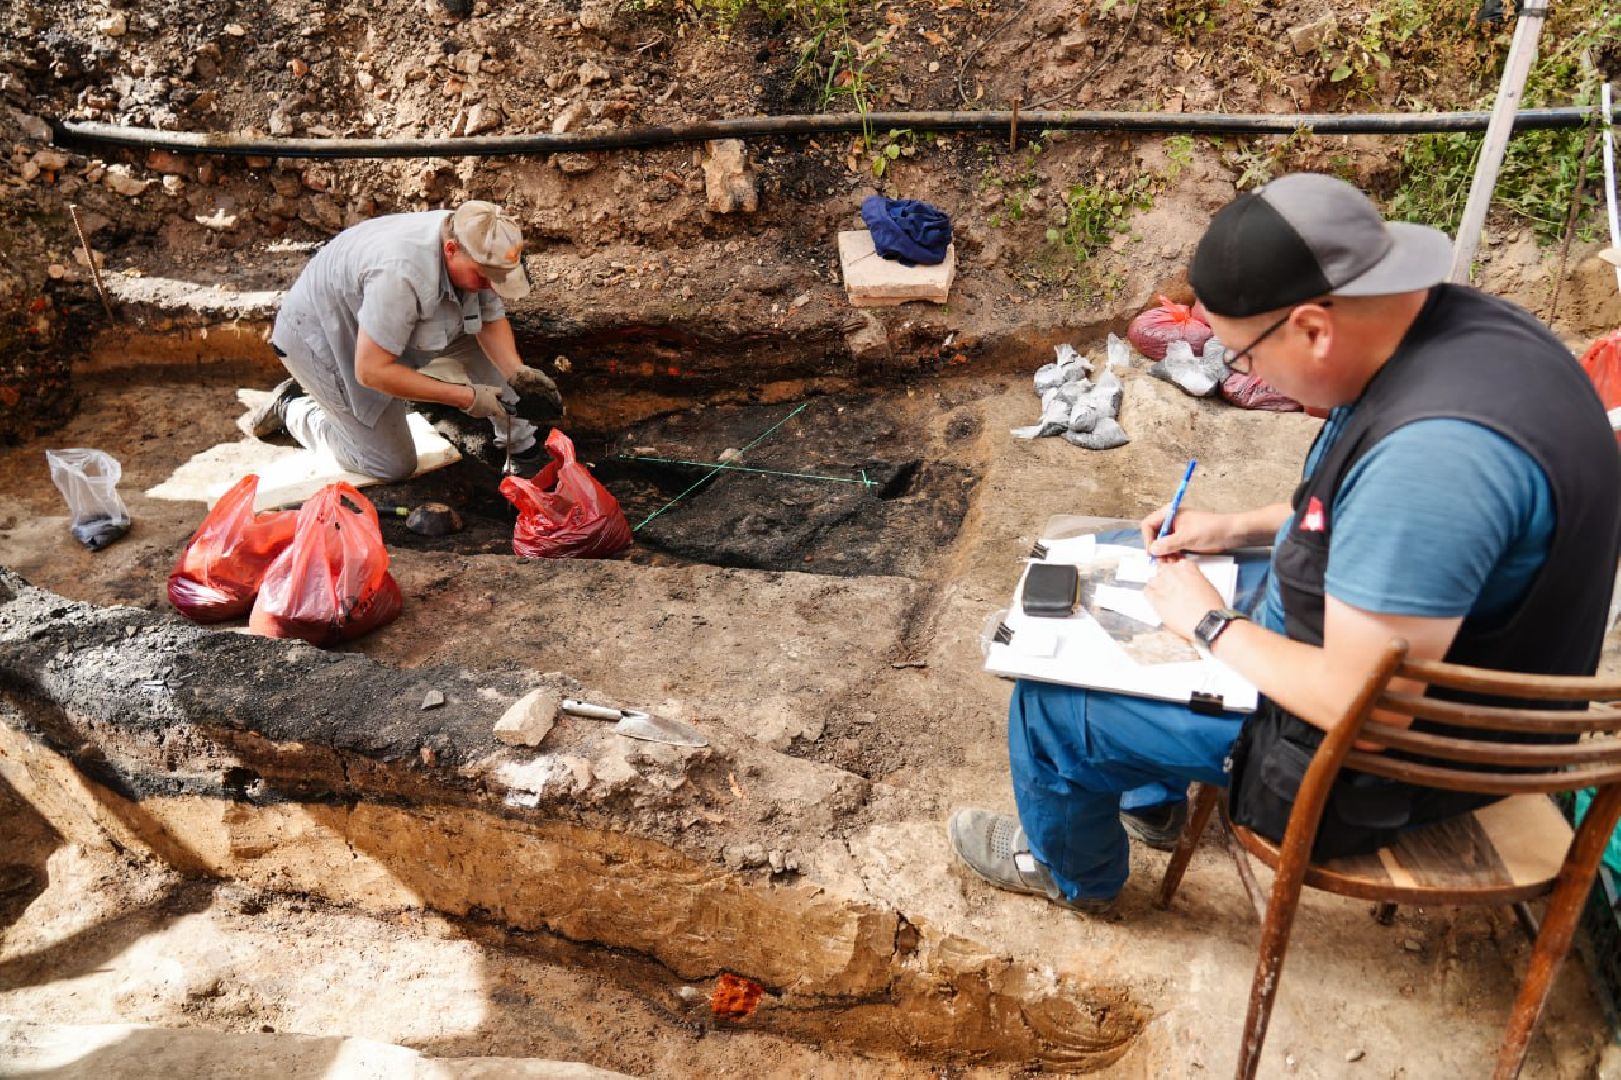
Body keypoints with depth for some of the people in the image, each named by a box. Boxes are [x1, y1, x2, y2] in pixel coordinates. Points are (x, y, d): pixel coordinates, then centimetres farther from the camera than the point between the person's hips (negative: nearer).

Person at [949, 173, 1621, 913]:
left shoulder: (1436, 451, -38)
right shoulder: (1444, 325, -7)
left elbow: (1357, 703, -32)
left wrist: (1211, 625, -17)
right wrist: (1241, 528, 5)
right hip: (1367, 638, 10)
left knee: (1051, 700, -3)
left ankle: (1074, 872, 30)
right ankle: (1148, 800, 41)